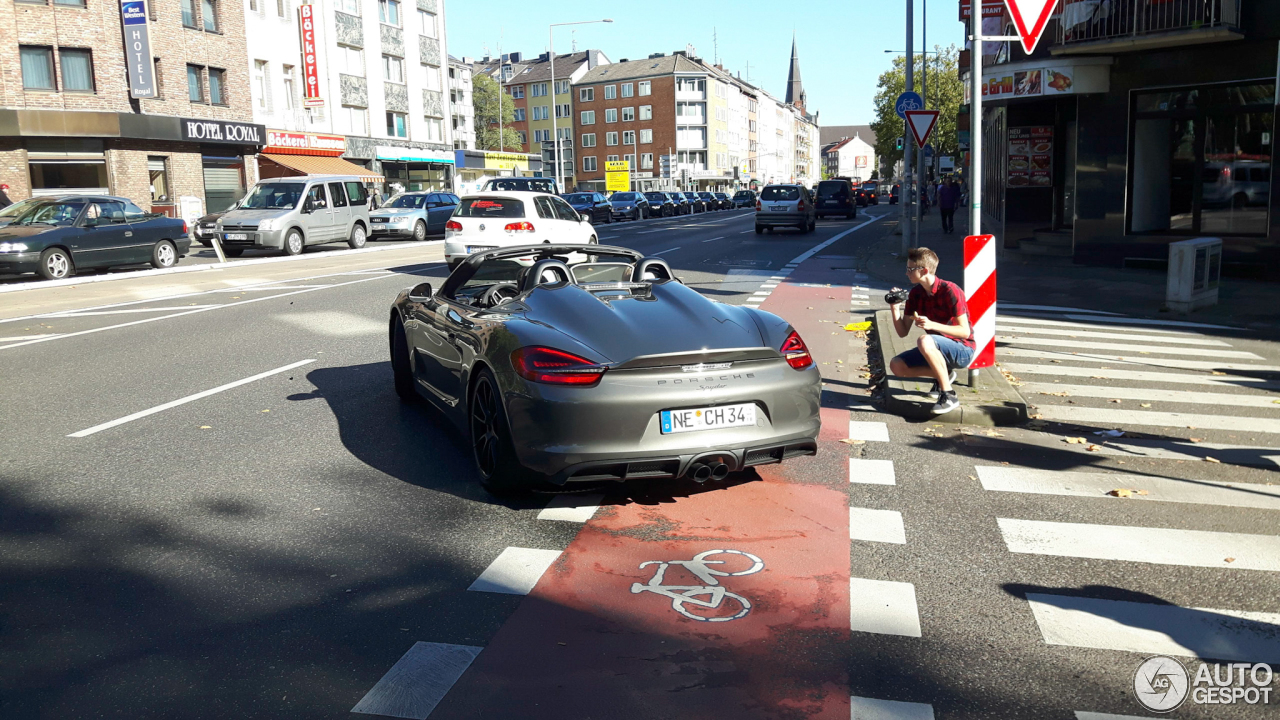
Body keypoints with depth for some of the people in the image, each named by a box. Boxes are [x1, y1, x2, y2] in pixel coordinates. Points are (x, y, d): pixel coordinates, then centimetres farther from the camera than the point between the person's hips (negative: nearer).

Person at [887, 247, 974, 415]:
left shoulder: (950, 291, -20)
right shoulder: (915, 294, 1)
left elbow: (965, 332, -22)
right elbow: (903, 332, 2)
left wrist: (932, 325, -34)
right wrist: (895, 309, -14)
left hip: (962, 349, -7)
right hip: (937, 349, 8)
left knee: (924, 341, -37)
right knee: (896, 366, -10)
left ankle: (949, 395, -25)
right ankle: (943, 374, 10)